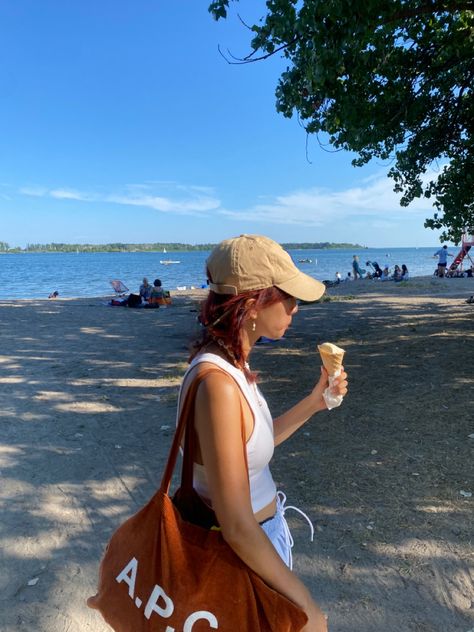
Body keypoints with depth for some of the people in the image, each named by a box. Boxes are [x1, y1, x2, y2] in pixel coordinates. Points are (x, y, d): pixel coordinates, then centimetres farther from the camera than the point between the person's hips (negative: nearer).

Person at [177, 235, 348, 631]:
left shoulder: (232, 363, -4)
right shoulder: (216, 383, -32)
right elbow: (238, 529, -29)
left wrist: (315, 402, 1)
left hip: (262, 532, 8)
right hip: (241, 554, -7)